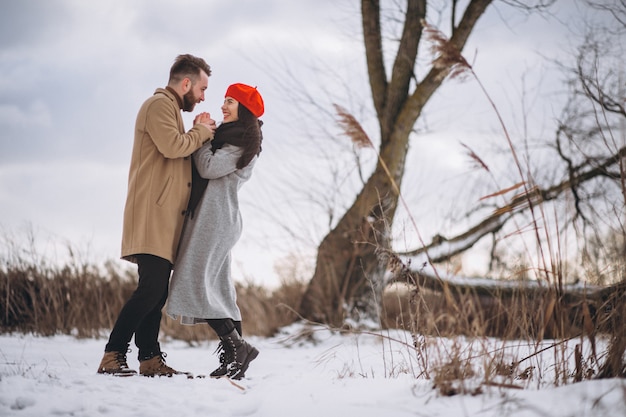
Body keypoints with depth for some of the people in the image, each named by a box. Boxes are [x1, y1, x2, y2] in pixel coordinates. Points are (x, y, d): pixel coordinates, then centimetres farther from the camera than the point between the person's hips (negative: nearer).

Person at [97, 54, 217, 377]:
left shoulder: (170, 108, 28)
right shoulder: (159, 104, -5)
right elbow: (172, 146, -20)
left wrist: (198, 133, 9)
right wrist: (202, 132, -5)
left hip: (165, 217, 11)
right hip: (152, 214, -11)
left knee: (156, 290, 7)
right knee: (151, 288, -16)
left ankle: (150, 359, 8)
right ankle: (113, 356, -16)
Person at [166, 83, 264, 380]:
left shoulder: (244, 142, -9)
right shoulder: (230, 136, 22)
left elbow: (209, 167, -17)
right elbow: (206, 168, 18)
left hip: (216, 216, -10)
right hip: (212, 216, 10)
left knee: (195, 286, -15)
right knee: (219, 290, 7)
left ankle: (237, 348, -16)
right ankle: (235, 359, 6)